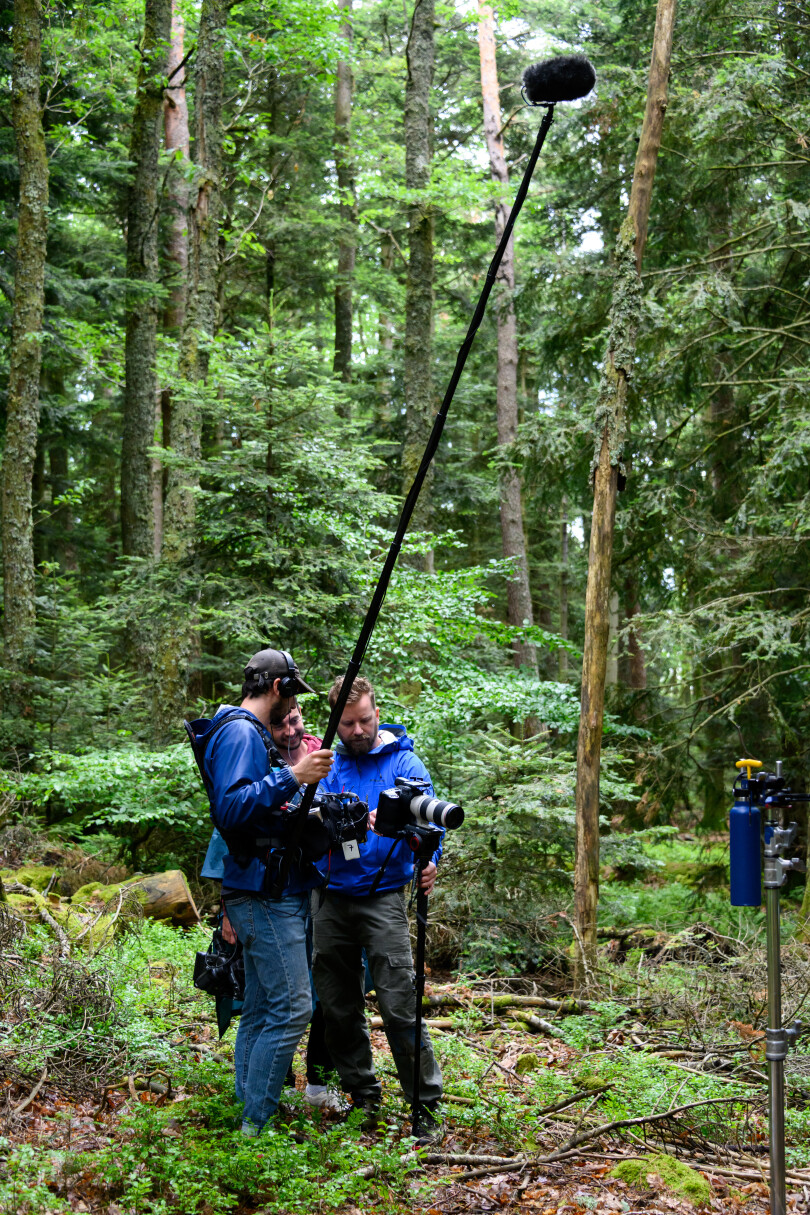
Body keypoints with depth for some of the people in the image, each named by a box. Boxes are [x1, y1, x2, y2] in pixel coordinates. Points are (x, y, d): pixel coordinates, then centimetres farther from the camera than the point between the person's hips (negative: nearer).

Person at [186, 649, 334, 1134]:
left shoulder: (251, 734, 20)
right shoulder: (240, 732, -12)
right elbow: (230, 807, -25)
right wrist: (291, 777, -29)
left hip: (276, 892, 11)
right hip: (265, 896, -11)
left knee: (261, 1011, 14)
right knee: (292, 1008, -11)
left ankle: (247, 1111, 21)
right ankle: (257, 1123, -6)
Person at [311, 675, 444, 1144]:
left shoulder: (404, 763, -2)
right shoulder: (329, 765, 10)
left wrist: (429, 861, -31)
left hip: (382, 897, -5)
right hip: (330, 896, 5)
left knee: (399, 1005, -10)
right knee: (339, 1006, 11)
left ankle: (427, 1106, 0)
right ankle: (364, 1096, 26)